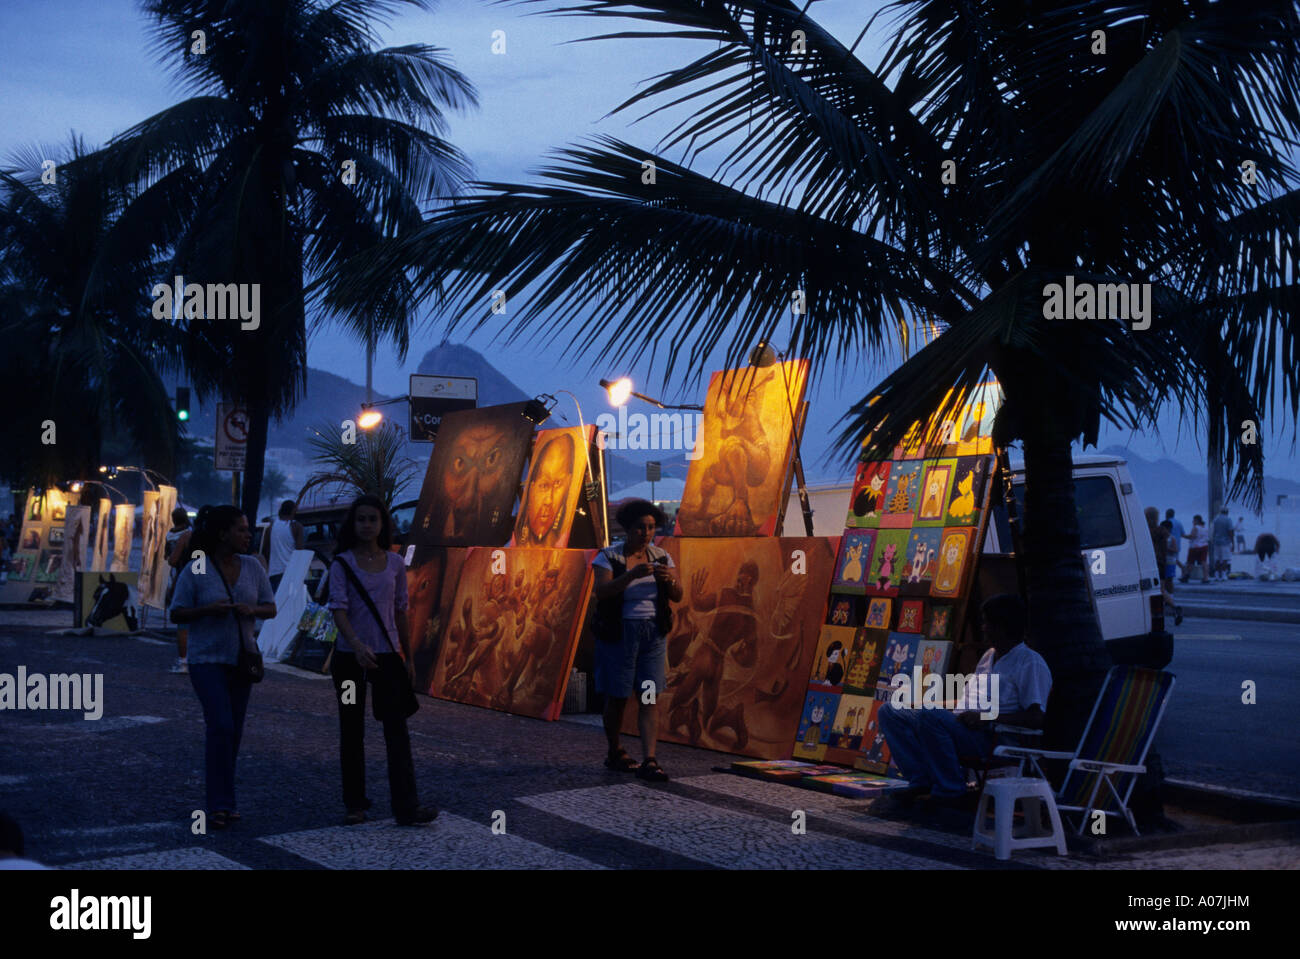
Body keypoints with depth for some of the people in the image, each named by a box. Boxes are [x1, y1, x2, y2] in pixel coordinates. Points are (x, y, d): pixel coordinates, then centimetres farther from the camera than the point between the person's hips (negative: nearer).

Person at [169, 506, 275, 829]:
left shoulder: (252, 567, 3)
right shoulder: (195, 570, -9)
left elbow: (270, 608, 7)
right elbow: (177, 614, -6)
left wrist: (251, 610, -15)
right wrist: (208, 609, -22)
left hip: (241, 658, 5)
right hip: (207, 659, -5)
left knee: (234, 731, 8)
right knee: (220, 726, -16)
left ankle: (223, 801, 19)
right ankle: (220, 804, -13)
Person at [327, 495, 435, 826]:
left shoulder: (395, 564, 6)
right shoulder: (342, 564, -3)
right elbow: (338, 609, -14)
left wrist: (407, 658, 13)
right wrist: (356, 645, -30)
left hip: (388, 655, 2)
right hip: (349, 656, -2)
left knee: (397, 730, -5)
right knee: (352, 733, 7)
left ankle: (407, 807, -7)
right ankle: (355, 804, 18)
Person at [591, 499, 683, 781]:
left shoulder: (660, 557, 4)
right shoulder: (608, 557, -7)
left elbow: (677, 596, 1)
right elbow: (601, 591, -22)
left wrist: (669, 579, -21)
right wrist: (632, 574, -34)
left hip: (653, 633, 3)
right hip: (618, 633, -3)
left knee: (649, 699, -5)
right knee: (617, 697, 6)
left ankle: (649, 762, -9)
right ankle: (614, 753, 26)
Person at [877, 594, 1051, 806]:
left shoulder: (1031, 663, -6)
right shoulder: (989, 656, 23)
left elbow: (1037, 718, -16)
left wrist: (988, 718, -21)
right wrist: (960, 713, 7)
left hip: (992, 738, -10)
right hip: (963, 725, 10)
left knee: (929, 716, -35)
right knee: (890, 711, 1)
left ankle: (950, 789, -22)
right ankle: (922, 780, -9)